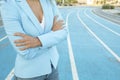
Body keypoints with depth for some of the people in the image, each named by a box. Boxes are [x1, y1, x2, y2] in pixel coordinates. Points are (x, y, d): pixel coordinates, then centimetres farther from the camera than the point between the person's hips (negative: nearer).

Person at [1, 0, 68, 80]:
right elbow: (26, 53, -28)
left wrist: (38, 41, -30)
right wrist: (53, 32, -18)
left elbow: (62, 32, -13)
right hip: (29, 71, -5)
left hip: (50, 64, 5)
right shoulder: (8, 7, -27)